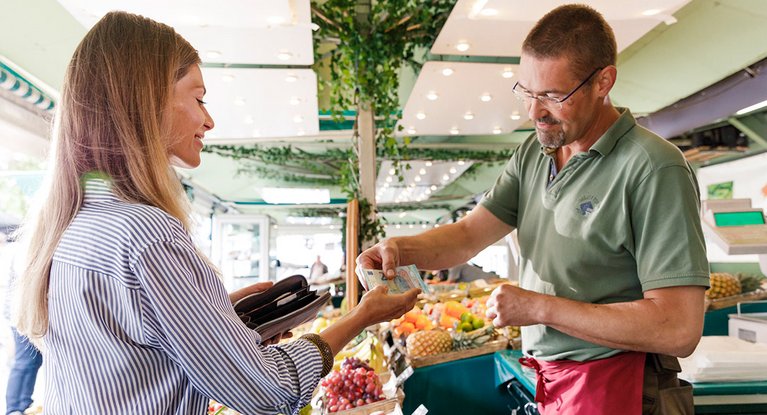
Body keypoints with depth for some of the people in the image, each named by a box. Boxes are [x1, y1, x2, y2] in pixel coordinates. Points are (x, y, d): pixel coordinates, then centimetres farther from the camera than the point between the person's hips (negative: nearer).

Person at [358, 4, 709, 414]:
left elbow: (679, 329, -23)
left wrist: (541, 308, -22)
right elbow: (469, 234, 1)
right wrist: (400, 248, -18)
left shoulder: (653, 169, -19)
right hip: (546, 381, 7)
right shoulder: (531, 153, 4)